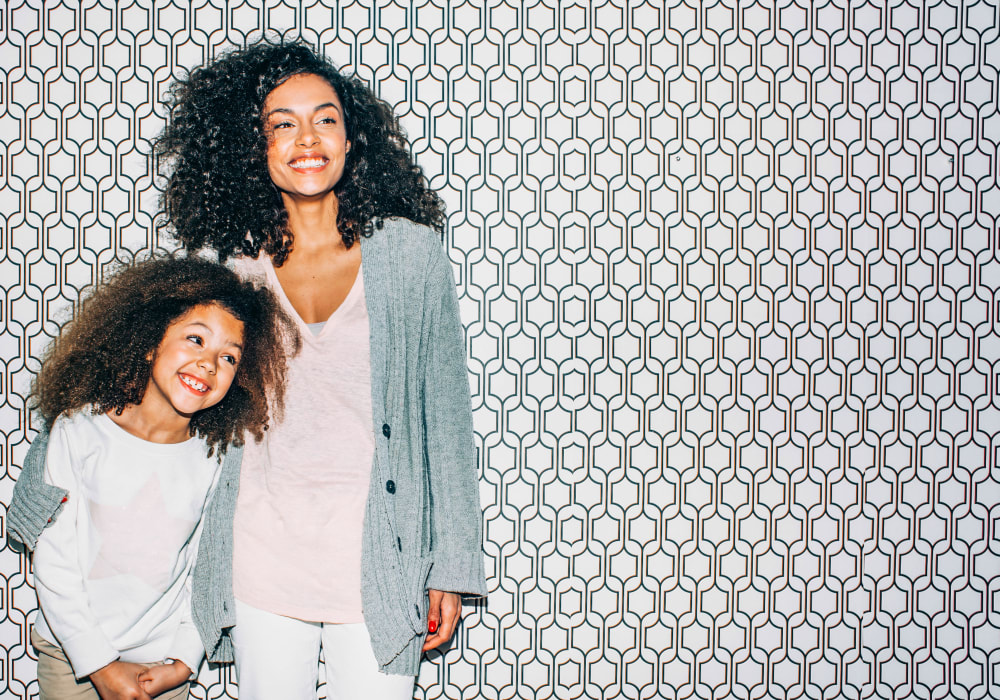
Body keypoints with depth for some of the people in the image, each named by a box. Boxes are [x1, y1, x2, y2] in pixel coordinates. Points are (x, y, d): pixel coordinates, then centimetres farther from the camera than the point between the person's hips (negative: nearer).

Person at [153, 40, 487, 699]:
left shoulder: (409, 251, -3)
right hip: (265, 555, 2)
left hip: (377, 559, -1)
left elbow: (446, 411, 0)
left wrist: (451, 568, -2)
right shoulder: (235, 262, 1)